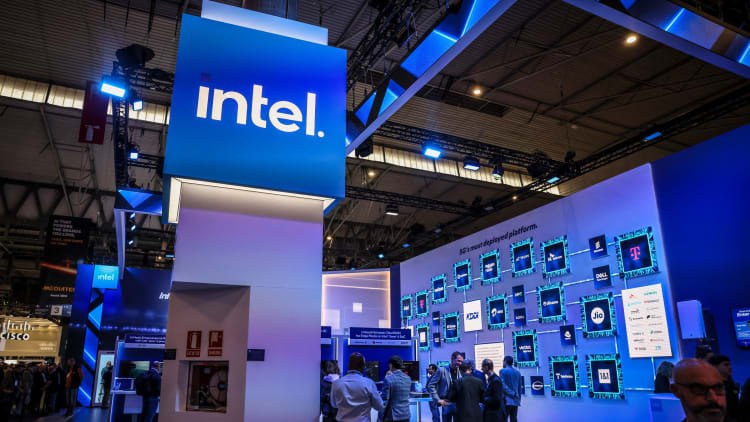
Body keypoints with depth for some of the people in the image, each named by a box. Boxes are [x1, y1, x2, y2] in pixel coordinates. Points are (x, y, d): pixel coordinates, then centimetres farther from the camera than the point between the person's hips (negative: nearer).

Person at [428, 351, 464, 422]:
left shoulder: (461, 372, 5)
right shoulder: (442, 370, -7)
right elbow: (431, 385, -5)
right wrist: (438, 400, -10)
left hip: (458, 403, 3)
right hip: (447, 403, -3)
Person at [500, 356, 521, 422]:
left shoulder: (503, 371, -5)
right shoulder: (517, 372, 12)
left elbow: (503, 386, -13)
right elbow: (519, 387, 15)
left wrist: (513, 394, -9)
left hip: (506, 400, -6)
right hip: (515, 401, 6)